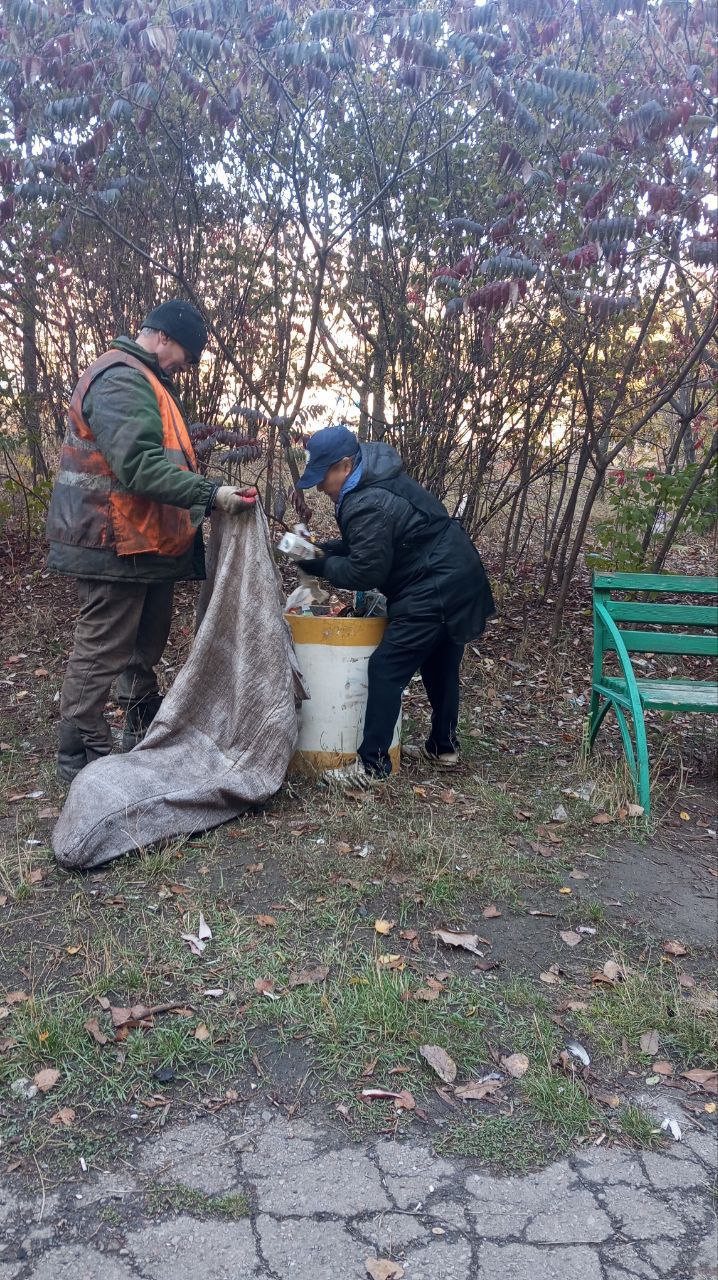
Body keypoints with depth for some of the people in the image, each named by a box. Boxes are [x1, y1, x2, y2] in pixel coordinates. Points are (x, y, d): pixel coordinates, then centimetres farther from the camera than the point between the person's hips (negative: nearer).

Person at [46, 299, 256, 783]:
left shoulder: (145, 381, 20)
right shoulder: (121, 380, -16)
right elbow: (140, 466, -28)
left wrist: (203, 498, 19)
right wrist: (210, 494, -30)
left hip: (146, 542, 11)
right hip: (117, 544, -11)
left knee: (146, 644, 20)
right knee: (103, 652, -4)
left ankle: (146, 734, 34)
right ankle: (81, 756, 5)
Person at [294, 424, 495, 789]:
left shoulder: (367, 506, -23)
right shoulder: (376, 480, 10)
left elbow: (365, 571, -19)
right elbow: (367, 545, 19)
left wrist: (322, 566, -7)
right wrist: (325, 550, 7)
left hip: (434, 591, -11)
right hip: (459, 580, 11)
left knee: (386, 668, -11)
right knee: (439, 664, 23)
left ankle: (371, 765, -9)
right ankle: (444, 745, 38)